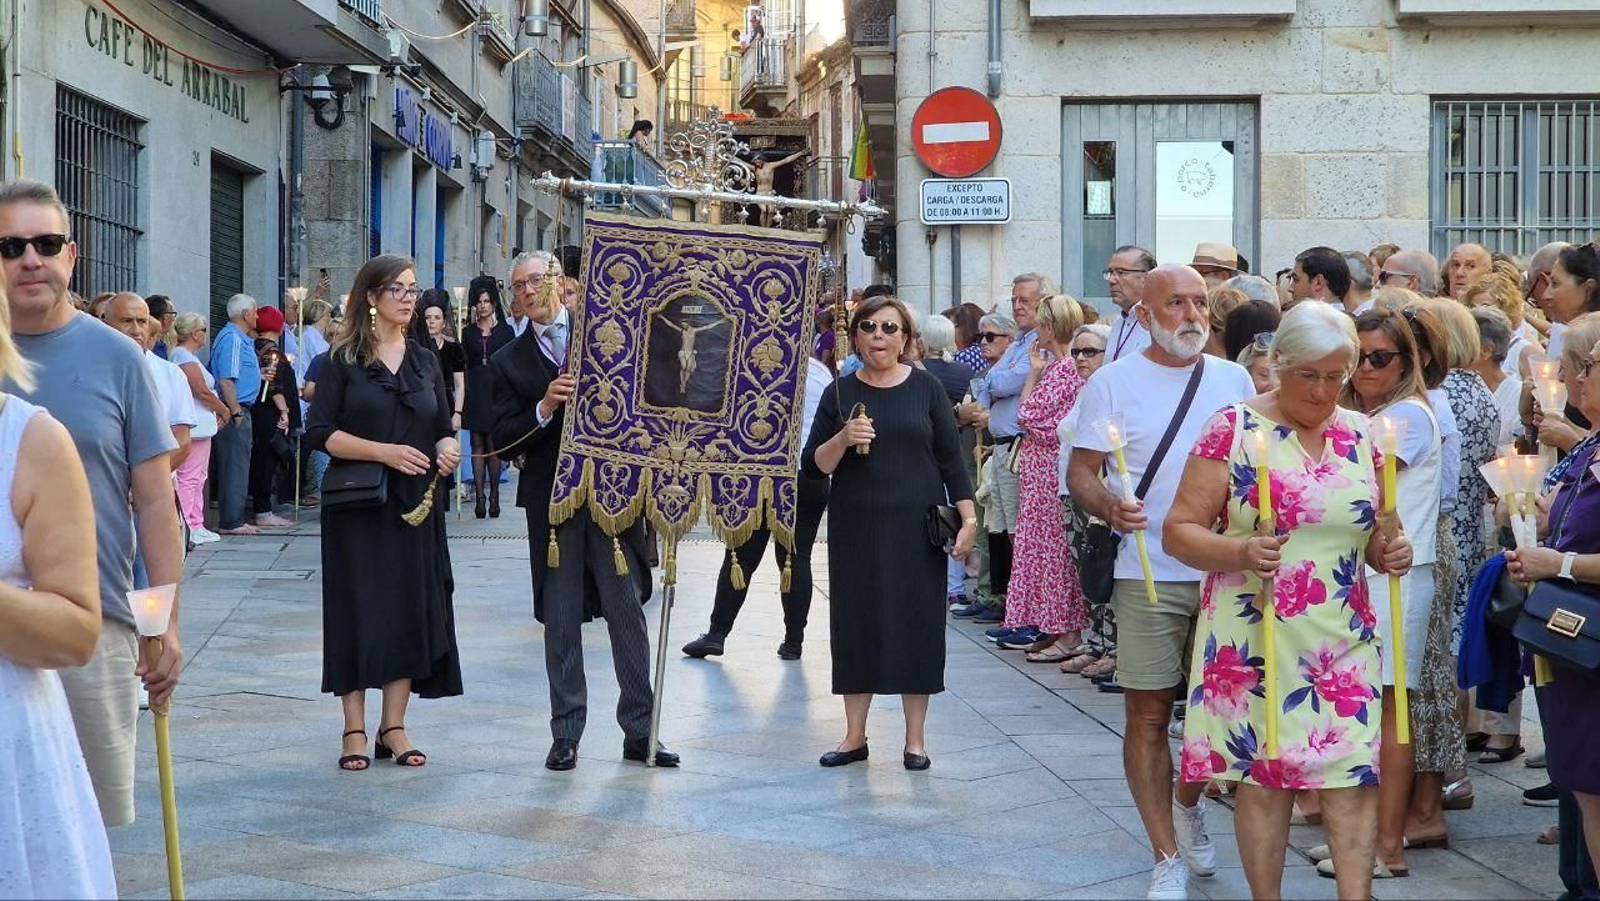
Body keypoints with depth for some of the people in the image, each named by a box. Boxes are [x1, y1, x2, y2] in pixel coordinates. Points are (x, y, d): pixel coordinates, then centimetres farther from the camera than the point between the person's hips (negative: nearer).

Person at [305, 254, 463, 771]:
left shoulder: (424, 361, 13)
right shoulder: (344, 360, -1)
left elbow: (443, 429, 14)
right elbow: (320, 432, -8)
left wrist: (448, 449, -9)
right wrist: (384, 451, -18)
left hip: (415, 505, 4)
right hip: (357, 508, -4)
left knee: (412, 611, 2)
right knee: (357, 612, -3)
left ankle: (393, 728, 11)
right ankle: (354, 730, 4)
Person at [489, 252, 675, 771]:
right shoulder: (508, 363, 8)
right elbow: (502, 441, -1)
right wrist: (545, 408, -16)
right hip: (552, 503, 0)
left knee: (628, 610, 1)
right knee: (561, 621, 5)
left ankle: (639, 732, 7)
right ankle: (566, 736, 12)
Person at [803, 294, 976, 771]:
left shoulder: (926, 388, 3)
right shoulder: (840, 393, 5)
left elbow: (951, 459, 5)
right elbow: (813, 466, 2)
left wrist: (968, 518, -2)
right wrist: (842, 440, -17)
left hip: (917, 527, -1)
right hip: (856, 529, 1)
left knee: (917, 625, 1)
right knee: (856, 625, 4)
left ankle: (915, 738, 11)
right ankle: (855, 735, 14)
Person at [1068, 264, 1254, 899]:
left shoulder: (1233, 380, 9)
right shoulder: (1113, 383, -1)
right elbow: (1080, 472, -2)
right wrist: (1109, 507, -23)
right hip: (1149, 576, -3)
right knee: (1148, 716, -1)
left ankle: (1188, 802, 39)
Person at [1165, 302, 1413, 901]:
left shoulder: (1360, 436, 8)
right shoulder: (1233, 428, -4)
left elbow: (1375, 532, 19)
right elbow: (1178, 532, -6)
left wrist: (1389, 551, -5)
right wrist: (1239, 551, -25)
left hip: (1343, 641, 3)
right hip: (1253, 637, -3)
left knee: (1352, 775, -4)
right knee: (1262, 776, 3)